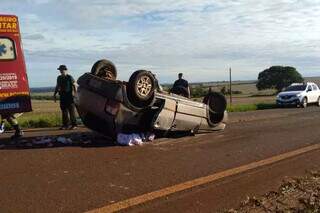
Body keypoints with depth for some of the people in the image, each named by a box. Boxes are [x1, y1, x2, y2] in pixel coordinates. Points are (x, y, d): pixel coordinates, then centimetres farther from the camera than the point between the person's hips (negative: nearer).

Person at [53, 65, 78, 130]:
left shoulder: (70, 77, -3)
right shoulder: (59, 78, 14)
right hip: (62, 96, 6)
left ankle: (74, 125, 1)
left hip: (69, 96, -5)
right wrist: (55, 94, 17)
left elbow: (74, 86, -5)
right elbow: (57, 87, 23)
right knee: (64, 111, 6)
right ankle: (65, 125, 11)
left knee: (71, 111, -4)